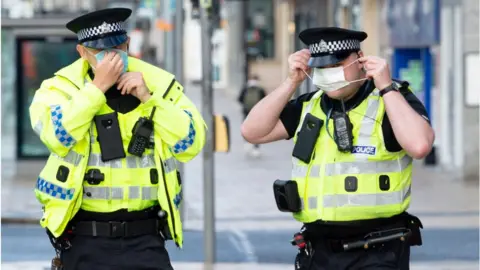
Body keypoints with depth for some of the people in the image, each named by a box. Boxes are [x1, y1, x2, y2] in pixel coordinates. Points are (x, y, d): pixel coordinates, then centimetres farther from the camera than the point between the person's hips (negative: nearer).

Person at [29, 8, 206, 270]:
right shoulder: (62, 86, -2)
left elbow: (192, 143, -4)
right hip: (84, 240, -1)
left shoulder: (159, 83, 5)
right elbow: (56, 135, -21)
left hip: (144, 239, 1)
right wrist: (97, 87, -18)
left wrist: (148, 98, -11)